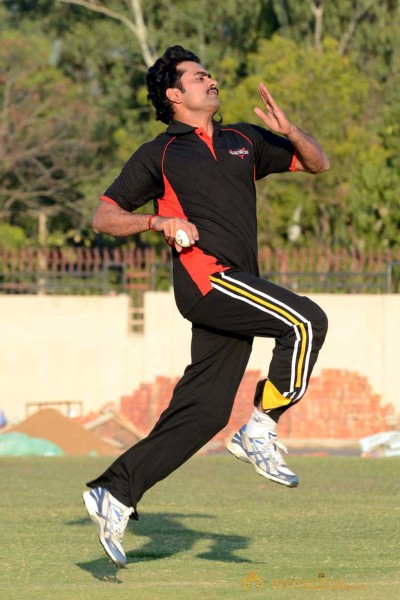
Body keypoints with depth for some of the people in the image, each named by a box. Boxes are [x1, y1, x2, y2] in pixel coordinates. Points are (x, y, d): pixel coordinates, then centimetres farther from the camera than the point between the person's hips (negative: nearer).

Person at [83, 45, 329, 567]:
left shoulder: (243, 141, 22)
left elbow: (317, 163, 23)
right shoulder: (158, 155, 8)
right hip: (204, 275, -6)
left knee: (203, 412, 0)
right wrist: (159, 221, -11)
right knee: (305, 323, -23)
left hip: (237, 287, 6)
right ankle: (261, 430, -13)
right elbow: (104, 216, 7)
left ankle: (116, 493, 4)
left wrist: (288, 131, 3)